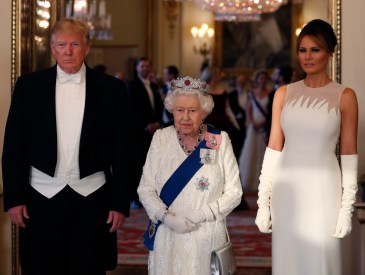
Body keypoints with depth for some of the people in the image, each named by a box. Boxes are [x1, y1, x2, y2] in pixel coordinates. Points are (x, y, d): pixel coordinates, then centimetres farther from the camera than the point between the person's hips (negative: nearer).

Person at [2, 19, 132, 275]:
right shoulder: (29, 85, 3)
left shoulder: (112, 88, 1)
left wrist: (120, 203, 0)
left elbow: (121, 150, 3)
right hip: (41, 198, 1)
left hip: (92, 201, 0)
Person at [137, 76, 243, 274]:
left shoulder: (220, 140, -2)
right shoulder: (161, 138, 2)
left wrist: (198, 217, -13)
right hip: (167, 238, 1)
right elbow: (145, 189, 1)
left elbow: (234, 192, -2)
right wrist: (167, 217, -15)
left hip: (206, 238, -1)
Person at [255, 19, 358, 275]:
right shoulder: (284, 93, 6)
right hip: (287, 189, 3)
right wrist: (263, 201, 1)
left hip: (323, 189, -3)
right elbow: (274, 148, 4)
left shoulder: (344, 96, -2)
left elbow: (349, 154, -2)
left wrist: (346, 207, -7)